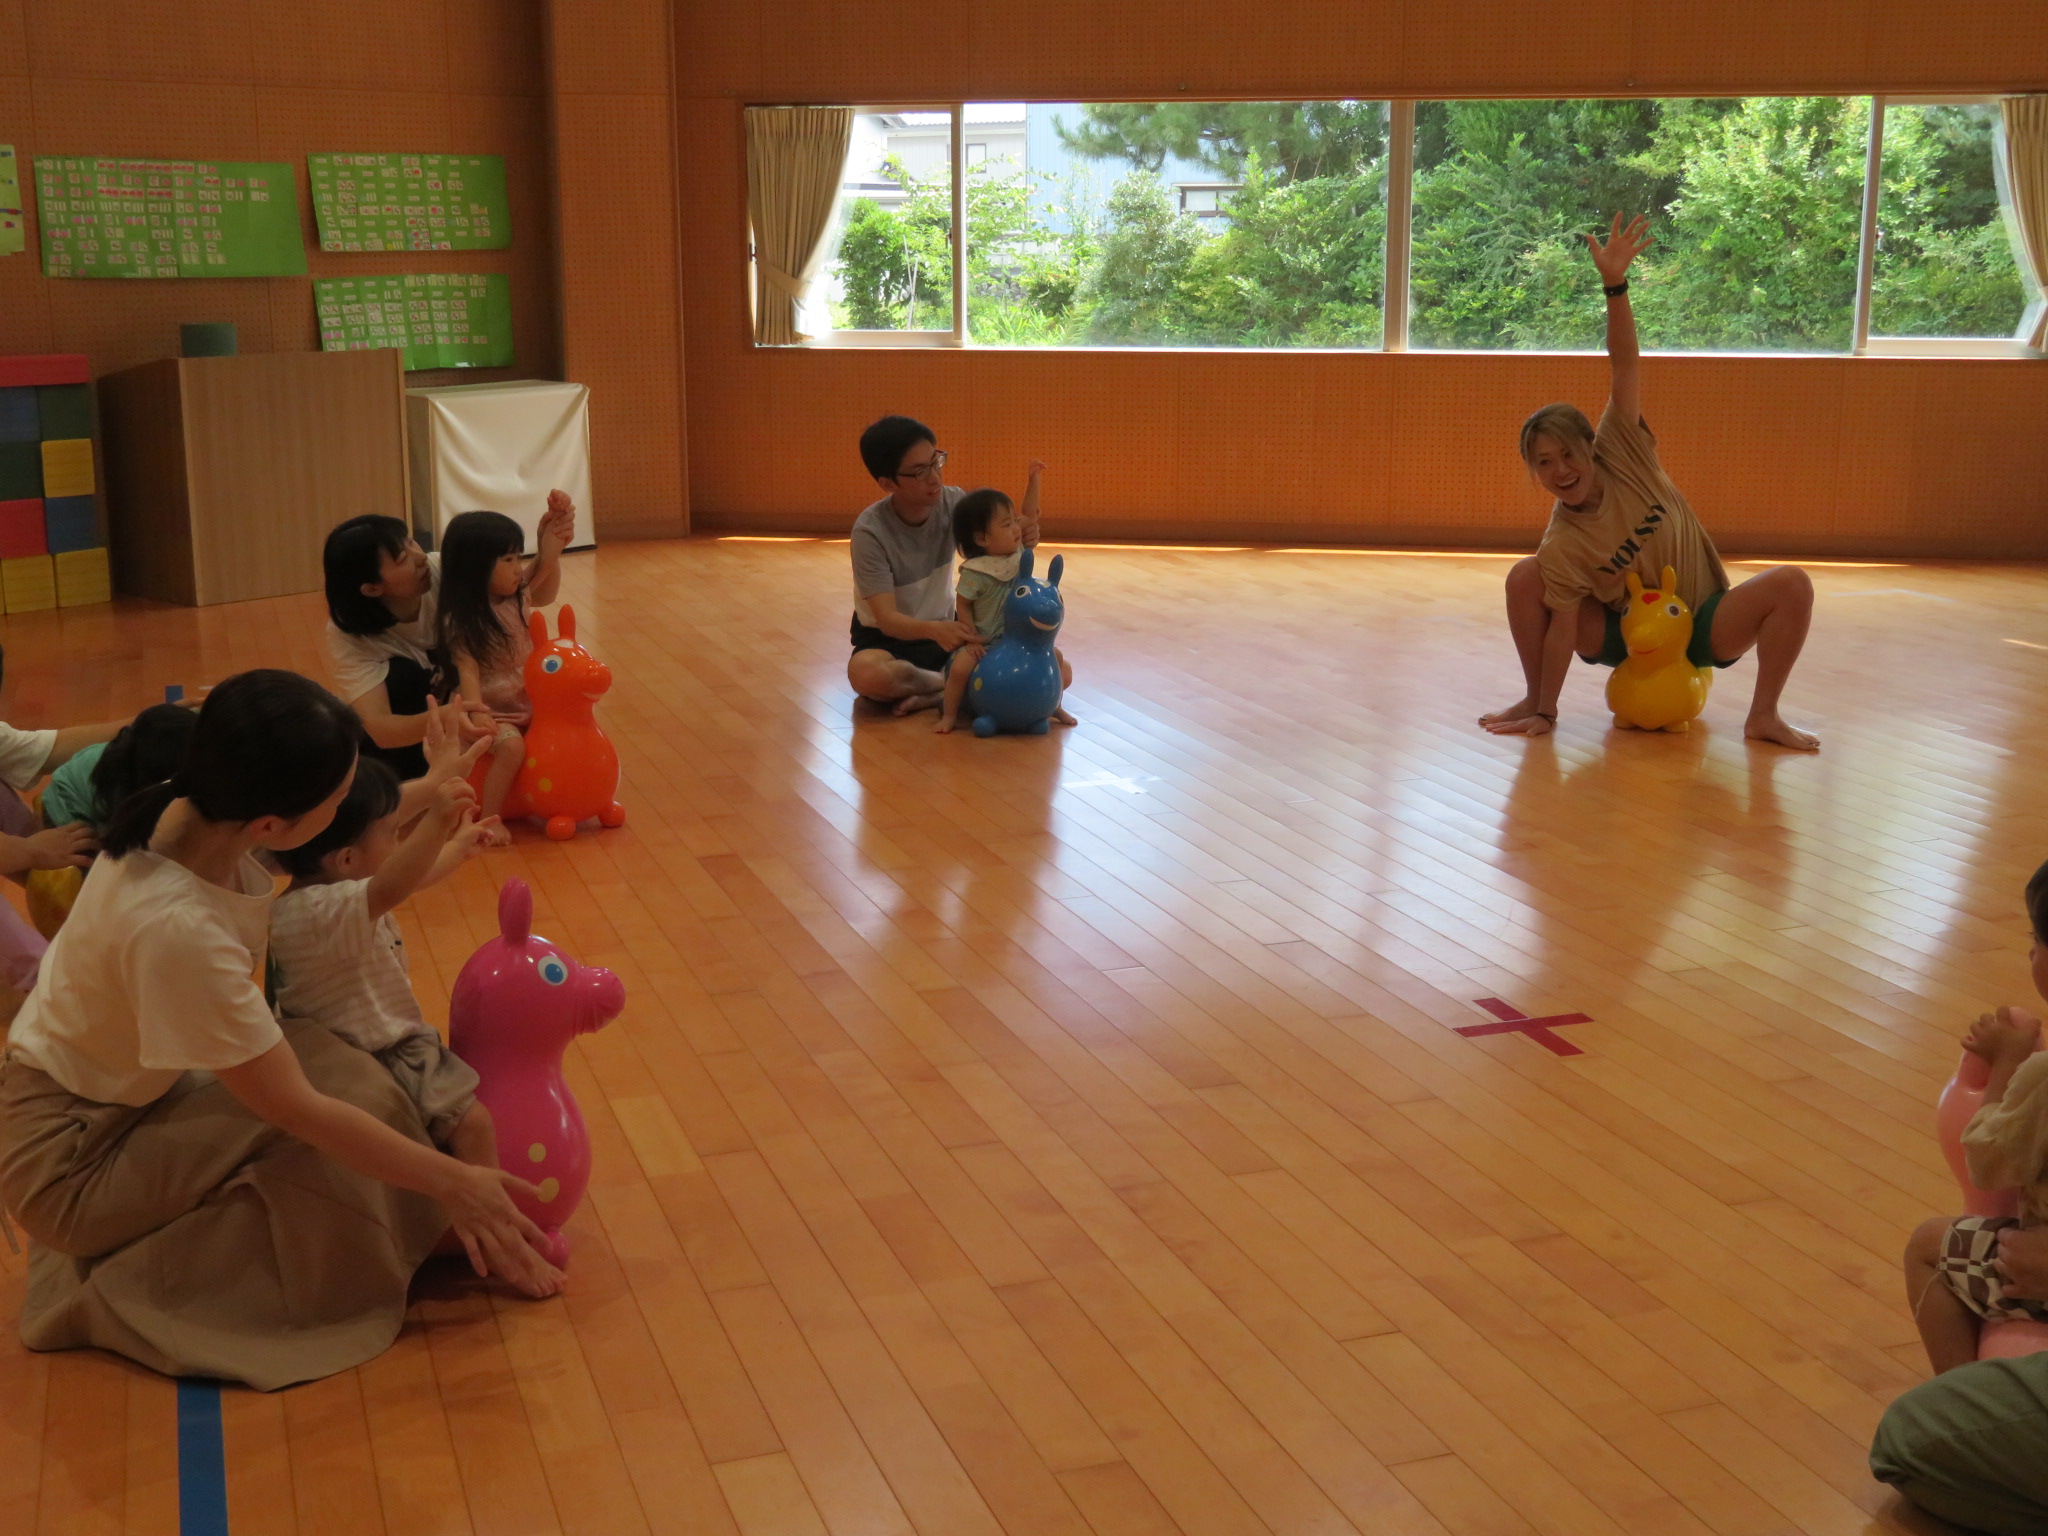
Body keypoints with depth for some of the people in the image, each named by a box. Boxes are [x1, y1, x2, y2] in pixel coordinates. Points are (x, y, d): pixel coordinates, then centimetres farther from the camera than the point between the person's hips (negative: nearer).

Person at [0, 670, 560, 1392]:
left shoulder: (188, 812, -16)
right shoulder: (176, 928, -37)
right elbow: (300, 1111, -28)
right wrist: (452, 1180, -20)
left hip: (121, 1087, 7)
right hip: (71, 1155, -7)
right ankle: (118, 1299, -4)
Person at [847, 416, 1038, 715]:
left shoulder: (952, 502, -13)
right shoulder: (870, 531, -25)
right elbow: (887, 619, -29)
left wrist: (1021, 541, -39)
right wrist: (934, 630, -50)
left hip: (945, 626, 4)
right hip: (889, 637, -3)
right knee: (866, 674, -39)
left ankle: (937, 693, -19)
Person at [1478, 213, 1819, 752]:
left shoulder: (1621, 454, -15)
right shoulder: (1561, 546, -19)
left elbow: (1626, 365, -21)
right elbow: (1563, 629, -19)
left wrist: (1614, 284, -33)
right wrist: (1544, 712, -22)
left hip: (1703, 626, 2)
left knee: (1792, 584, -26)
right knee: (1524, 577, -20)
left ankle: (1763, 715, -15)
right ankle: (1532, 696, -1)